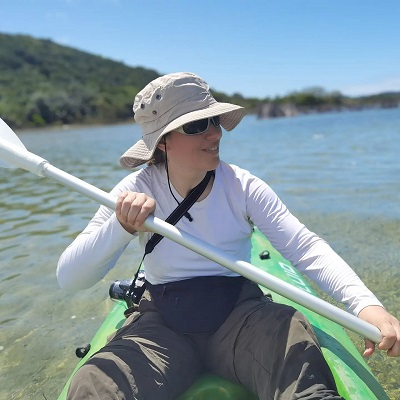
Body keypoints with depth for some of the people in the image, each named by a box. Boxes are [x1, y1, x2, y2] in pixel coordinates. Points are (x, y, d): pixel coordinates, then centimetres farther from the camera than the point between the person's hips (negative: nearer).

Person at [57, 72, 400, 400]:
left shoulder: (242, 186, -7)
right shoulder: (136, 192, -9)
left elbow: (304, 246, -15)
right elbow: (69, 278, -13)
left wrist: (365, 303, -31)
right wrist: (121, 228, -32)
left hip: (239, 313, 0)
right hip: (162, 324, 1)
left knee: (296, 344, -30)